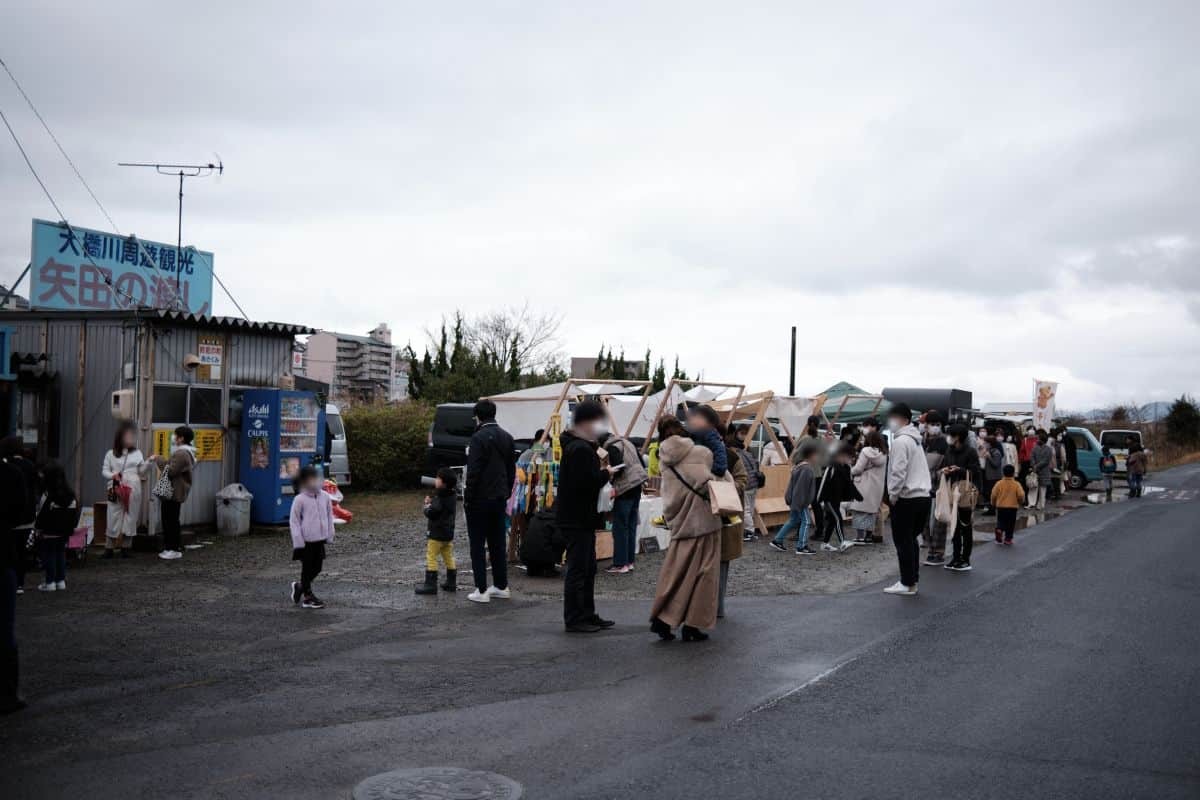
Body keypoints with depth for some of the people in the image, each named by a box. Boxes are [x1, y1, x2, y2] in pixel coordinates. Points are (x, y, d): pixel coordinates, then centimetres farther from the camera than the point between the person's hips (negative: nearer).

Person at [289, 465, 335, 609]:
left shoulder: (325, 497, 2)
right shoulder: (299, 499, -12)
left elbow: (329, 516, 11)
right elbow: (294, 521, -9)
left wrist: (330, 535, 10)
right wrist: (298, 541, -11)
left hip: (320, 539, 5)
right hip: (306, 540, -5)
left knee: (317, 567, 10)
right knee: (307, 568, 4)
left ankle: (299, 586, 32)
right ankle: (307, 597, 17)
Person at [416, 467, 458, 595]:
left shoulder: (439, 498, -19)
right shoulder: (453, 496, 7)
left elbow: (430, 513, -24)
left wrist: (427, 506, -4)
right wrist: (431, 502, 7)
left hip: (436, 534, -9)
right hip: (449, 533, 9)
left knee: (431, 558, -4)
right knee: (449, 558, 14)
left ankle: (430, 584, -7)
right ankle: (451, 582, 18)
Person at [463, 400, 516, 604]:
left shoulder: (479, 438, -16)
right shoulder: (506, 437, 9)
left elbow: (474, 472, -18)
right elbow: (511, 470, 14)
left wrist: (467, 497, -11)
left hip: (479, 499, -7)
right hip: (500, 498, 7)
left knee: (477, 545, -1)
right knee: (498, 543, 14)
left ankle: (481, 590, -3)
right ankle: (501, 586, 19)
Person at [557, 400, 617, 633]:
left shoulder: (579, 445, 15)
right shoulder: (581, 449, -20)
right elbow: (587, 483, -28)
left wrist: (599, 467, 3)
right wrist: (606, 473, -13)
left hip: (580, 517, 11)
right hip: (576, 518, -11)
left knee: (588, 568, 17)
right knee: (578, 568, -4)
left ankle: (587, 614, 25)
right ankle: (574, 619, 2)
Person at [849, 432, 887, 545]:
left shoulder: (866, 451, -12)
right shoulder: (883, 454, 7)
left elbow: (858, 469, -13)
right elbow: (884, 471, 10)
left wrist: (850, 471, 7)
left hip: (864, 485, -6)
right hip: (877, 487, 6)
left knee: (859, 510, -3)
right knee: (871, 510, 14)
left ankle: (859, 536, -8)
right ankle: (869, 536, 16)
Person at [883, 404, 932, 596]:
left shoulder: (901, 441, -12)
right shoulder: (916, 440, 17)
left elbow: (898, 472, -19)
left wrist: (893, 494, -9)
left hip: (906, 498, -9)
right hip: (923, 495, 9)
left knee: (903, 542, -3)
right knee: (911, 540, 16)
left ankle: (907, 584, -1)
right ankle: (912, 579, 19)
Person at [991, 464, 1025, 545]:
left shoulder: (999, 483, -5)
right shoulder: (1016, 484, -7)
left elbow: (993, 495, -4)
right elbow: (1021, 495, -13)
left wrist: (993, 504, 13)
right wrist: (1020, 502, 10)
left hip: (1000, 507, 1)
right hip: (1013, 507, -1)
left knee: (1000, 522, 13)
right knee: (1010, 524, 10)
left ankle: (999, 530, -15)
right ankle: (1008, 538, 11)